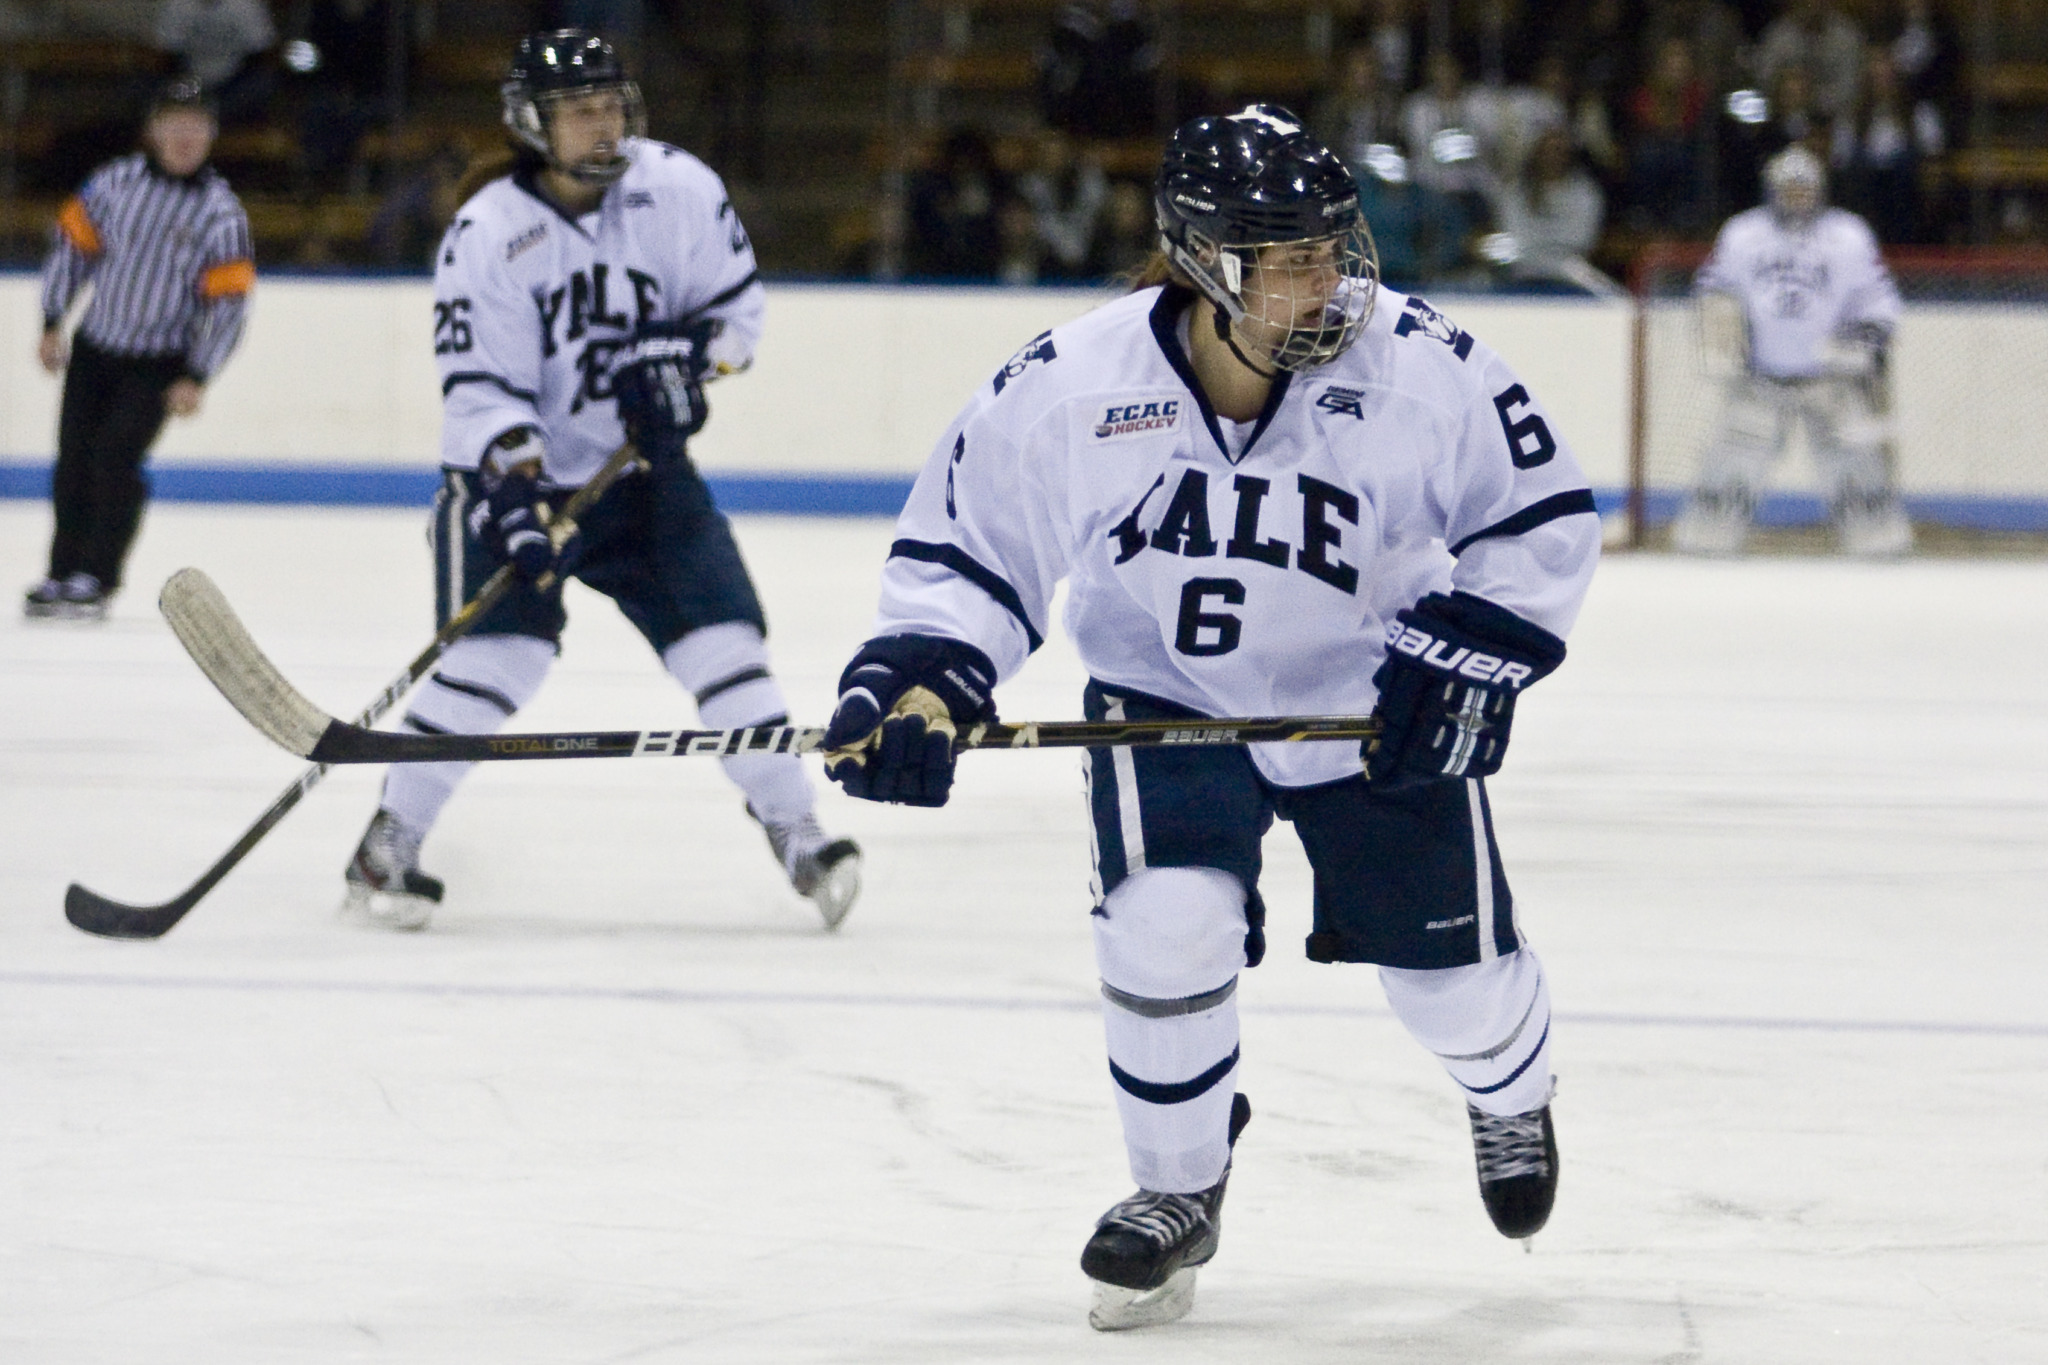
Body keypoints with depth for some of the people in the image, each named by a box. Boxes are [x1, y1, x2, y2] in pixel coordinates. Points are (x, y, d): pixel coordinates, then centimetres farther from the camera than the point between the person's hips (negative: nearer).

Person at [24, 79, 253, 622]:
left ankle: (96, 578, -9)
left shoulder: (221, 212, -10)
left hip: (160, 363, -3)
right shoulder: (115, 182, -4)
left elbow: (227, 303, -9)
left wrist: (196, 378, -13)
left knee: (116, 456, -16)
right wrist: (52, 325, 3)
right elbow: (72, 245, 5)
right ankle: (63, 572, 16)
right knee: (74, 458, 4)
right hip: (95, 348, 3)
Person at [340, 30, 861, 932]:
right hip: (513, 472, -3)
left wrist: (685, 352, -15)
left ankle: (797, 834, 4)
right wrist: (513, 495, -33)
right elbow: (479, 388, -20)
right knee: (499, 652, -18)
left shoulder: (677, 189, -8)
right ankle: (388, 847, -7)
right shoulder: (486, 236, -17)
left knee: (721, 636, -6)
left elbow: (734, 298, 4)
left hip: (641, 464, 3)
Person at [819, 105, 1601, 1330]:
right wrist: (924, 677, -22)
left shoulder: (1421, 367, -23)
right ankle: (1181, 1191, 6)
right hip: (1169, 697, 0)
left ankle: (1512, 1093, 46)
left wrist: (1461, 656, -20)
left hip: (1374, 706, 0)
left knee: (1452, 965, 6)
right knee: (1167, 928, -21)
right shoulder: (1070, 388, -22)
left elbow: (1545, 518, -11)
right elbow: (969, 538, -8)